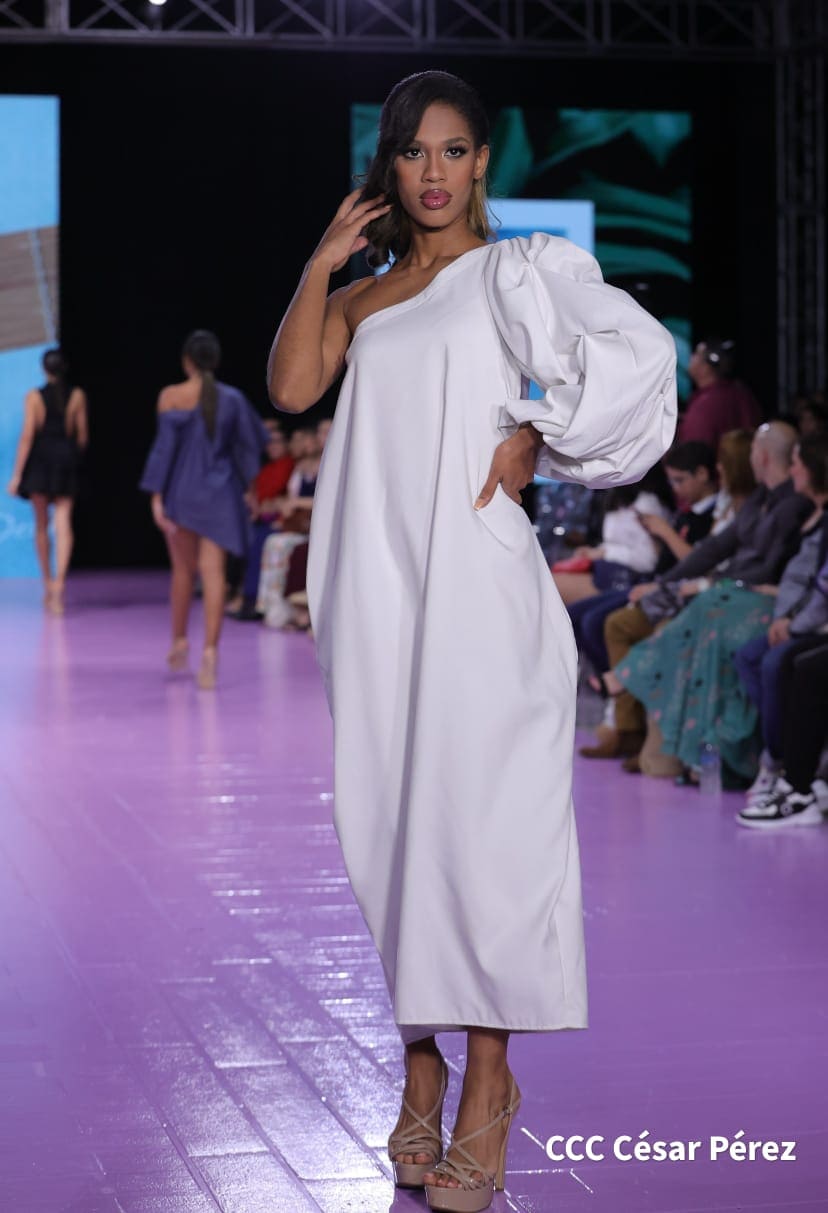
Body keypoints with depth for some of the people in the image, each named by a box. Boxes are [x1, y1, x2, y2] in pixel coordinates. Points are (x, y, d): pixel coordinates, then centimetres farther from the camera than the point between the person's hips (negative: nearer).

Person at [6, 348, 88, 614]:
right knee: (63, 523, -4)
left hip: (39, 462, -1)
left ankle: (48, 584, 22)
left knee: (41, 525, 13)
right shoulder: (77, 396, 0)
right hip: (66, 461, 1)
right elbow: (82, 435, 4)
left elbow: (27, 436, -10)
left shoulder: (34, 397, -6)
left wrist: (17, 474, -7)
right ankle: (59, 583, -21)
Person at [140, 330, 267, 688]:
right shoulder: (232, 398, -1)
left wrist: (157, 497, -9)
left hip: (181, 490, 0)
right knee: (213, 572, -2)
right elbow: (252, 443, 7)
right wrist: (245, 484, 23)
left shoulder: (171, 397, -7)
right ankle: (209, 651, -13)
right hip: (219, 493, 0)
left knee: (183, 570, 18)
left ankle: (179, 642, 29)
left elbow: (165, 446, -10)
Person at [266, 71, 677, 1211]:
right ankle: (420, 1064, 15)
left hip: (472, 575, -5)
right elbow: (291, 387, 4)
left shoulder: (514, 271, 3)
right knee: (385, 817, 5)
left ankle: (489, 1079, -1)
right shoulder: (364, 299, 20)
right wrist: (325, 261, 5)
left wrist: (533, 441, -8)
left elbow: (638, 353, -11)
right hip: (376, 584, 5)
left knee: (472, 812, -7)